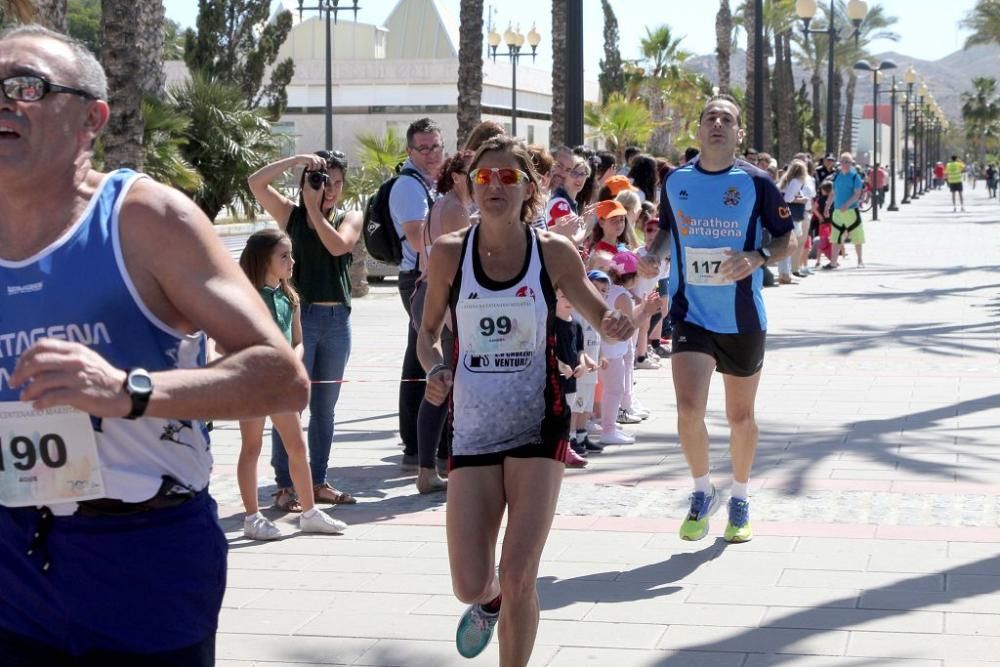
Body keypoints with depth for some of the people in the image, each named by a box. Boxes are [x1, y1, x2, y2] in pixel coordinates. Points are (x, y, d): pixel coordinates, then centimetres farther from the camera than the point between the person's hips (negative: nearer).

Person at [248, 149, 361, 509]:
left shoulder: (350, 218, 9)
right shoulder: (291, 214, 5)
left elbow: (337, 245, -11)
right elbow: (256, 182, -9)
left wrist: (315, 209, -7)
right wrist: (298, 159, -12)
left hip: (337, 318, 3)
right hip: (299, 315, -3)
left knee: (324, 407, 11)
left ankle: (318, 482, 19)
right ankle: (284, 486, -1)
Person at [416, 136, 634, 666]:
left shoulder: (553, 253, -5)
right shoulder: (450, 253, -3)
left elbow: (600, 317, 4)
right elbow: (428, 332, 9)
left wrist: (617, 326, -19)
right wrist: (436, 370, -12)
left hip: (538, 424, -1)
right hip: (472, 428, 1)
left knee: (518, 576, -8)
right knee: (469, 585, 0)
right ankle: (488, 601, 39)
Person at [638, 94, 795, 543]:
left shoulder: (755, 182, -5)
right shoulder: (675, 182, 3)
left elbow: (787, 239, 1)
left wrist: (757, 257, -19)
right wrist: (655, 254, -2)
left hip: (743, 318, -1)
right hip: (691, 314, 1)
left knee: (741, 416, 12)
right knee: (688, 410, -16)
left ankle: (740, 499, 35)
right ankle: (702, 492, 10)